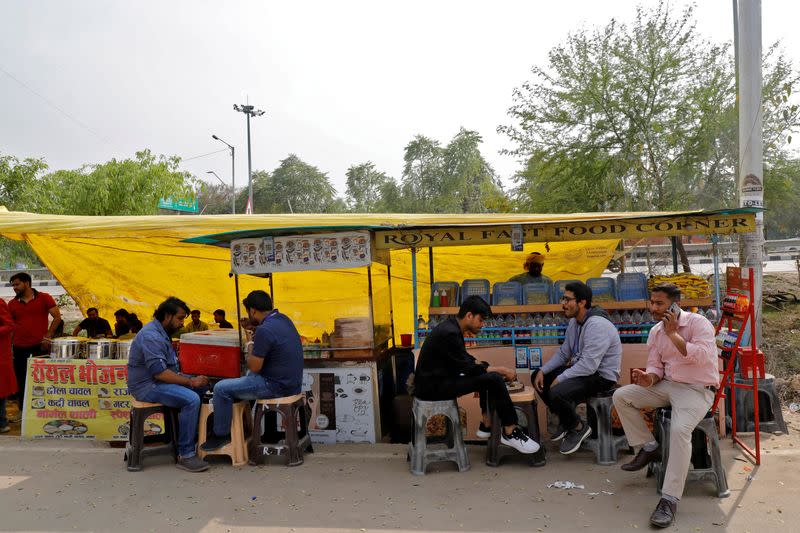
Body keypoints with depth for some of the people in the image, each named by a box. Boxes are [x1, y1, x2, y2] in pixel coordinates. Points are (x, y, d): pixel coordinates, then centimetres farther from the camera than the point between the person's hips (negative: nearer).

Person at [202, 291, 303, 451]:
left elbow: (254, 367, -17)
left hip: (278, 386, -10)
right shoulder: (283, 319, 6)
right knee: (249, 377, 35)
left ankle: (221, 435, 14)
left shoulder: (264, 330, -23)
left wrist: (250, 349, 0)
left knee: (221, 389, -2)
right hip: (292, 382, 10)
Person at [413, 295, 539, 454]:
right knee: (494, 379, -16)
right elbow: (467, 368, -19)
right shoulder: (449, 333, -22)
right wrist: (501, 370, -10)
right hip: (432, 387, -10)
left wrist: (496, 369, 6)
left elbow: (466, 359, 18)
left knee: (487, 374, 16)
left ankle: (487, 426, 17)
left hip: (442, 377, 10)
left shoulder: (452, 328, 8)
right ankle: (510, 432, -4)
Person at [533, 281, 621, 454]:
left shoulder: (597, 325, -26)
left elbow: (589, 365, -30)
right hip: (583, 368, 10)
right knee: (539, 377, 8)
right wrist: (543, 371, -1)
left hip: (602, 376, -10)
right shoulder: (574, 321, 6)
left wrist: (560, 378, -21)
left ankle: (579, 427, -1)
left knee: (557, 392, -30)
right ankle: (565, 420, 18)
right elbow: (563, 353, 12)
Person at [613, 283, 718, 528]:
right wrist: (649, 379, -15)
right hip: (667, 385, 7)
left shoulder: (698, 322, -13)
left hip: (698, 390, -7)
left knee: (679, 430, -33)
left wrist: (673, 334, -23)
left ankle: (669, 499, -27)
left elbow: (702, 356, -28)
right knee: (621, 396, -4)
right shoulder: (655, 332, 8)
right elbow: (655, 366, 9)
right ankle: (648, 447, 8)